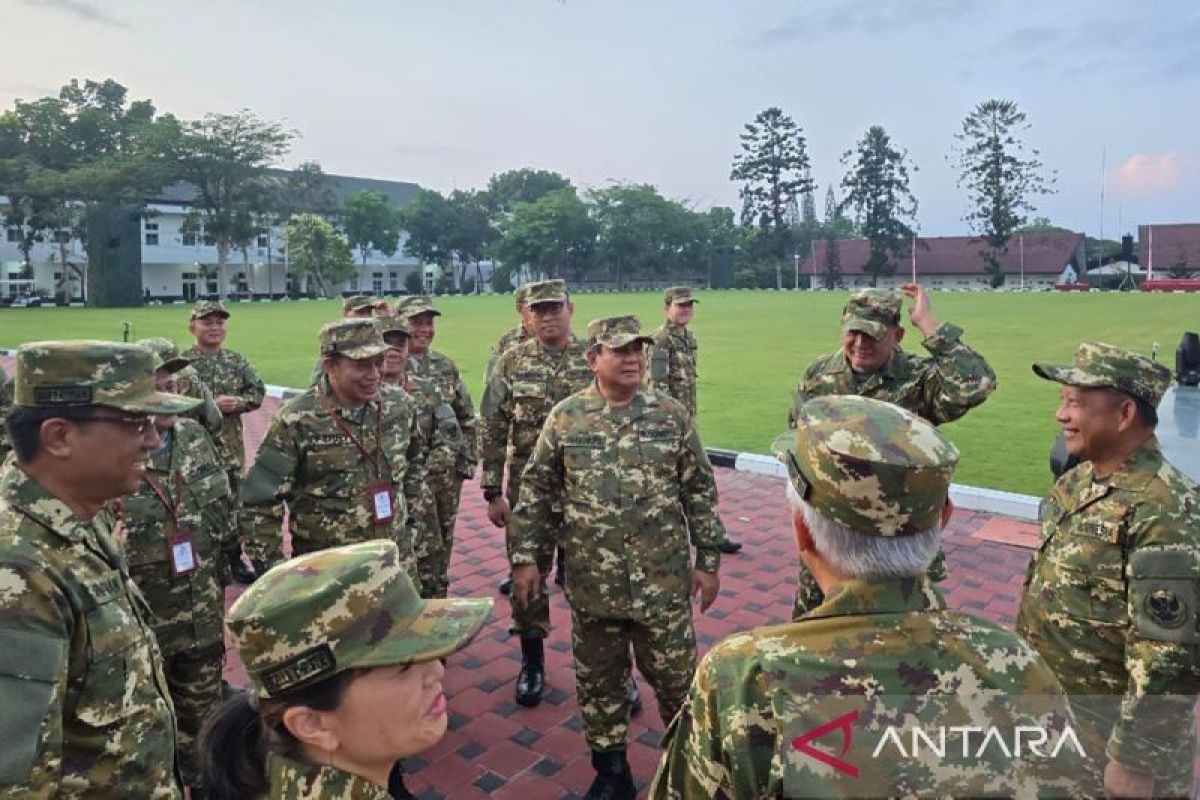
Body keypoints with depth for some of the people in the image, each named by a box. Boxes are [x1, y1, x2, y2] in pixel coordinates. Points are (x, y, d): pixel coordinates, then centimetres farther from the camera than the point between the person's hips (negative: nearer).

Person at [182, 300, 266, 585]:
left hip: (231, 446, 4)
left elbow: (258, 392, 6)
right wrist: (210, 404, -20)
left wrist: (237, 402, -12)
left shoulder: (236, 361, 7)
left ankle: (234, 559, 26)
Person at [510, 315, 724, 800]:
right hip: (592, 583, 1)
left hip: (663, 581, 0)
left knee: (675, 677, 10)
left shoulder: (671, 415, -3)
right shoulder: (565, 417, -3)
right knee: (598, 681, 15)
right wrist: (525, 557, 0)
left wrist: (708, 560, 1)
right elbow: (537, 492, 2)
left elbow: (700, 492, 2)